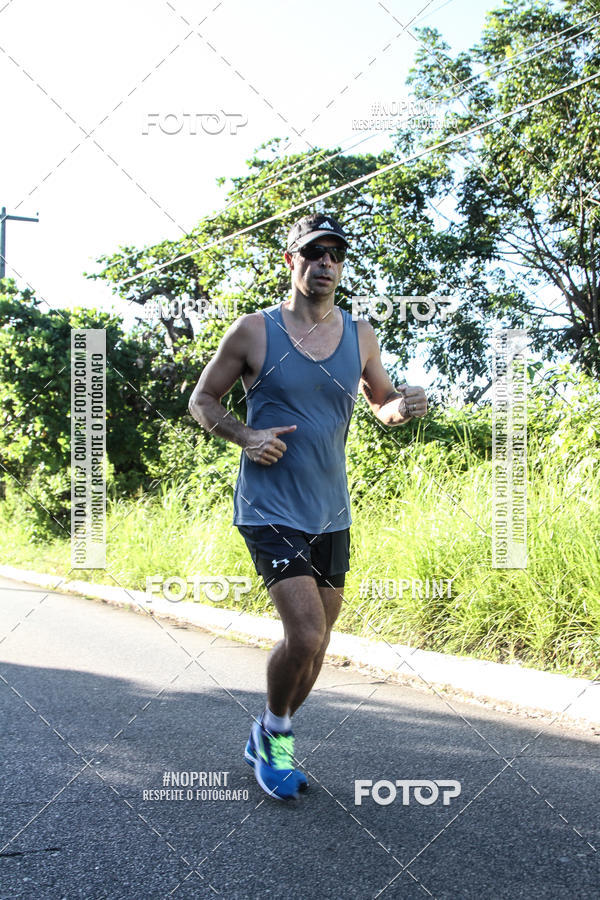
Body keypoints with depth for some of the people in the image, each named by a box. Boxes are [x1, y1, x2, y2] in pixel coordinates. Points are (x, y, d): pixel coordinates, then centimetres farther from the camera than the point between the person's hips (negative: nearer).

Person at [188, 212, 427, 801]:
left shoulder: (359, 336, 6)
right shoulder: (254, 332, -5)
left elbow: (381, 403, 19)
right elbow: (201, 400, 4)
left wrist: (404, 406, -5)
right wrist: (244, 436, -15)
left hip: (331, 515, 5)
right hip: (270, 511, -5)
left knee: (315, 644, 12)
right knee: (305, 634, -17)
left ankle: (269, 745, 35)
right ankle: (273, 732, 12)